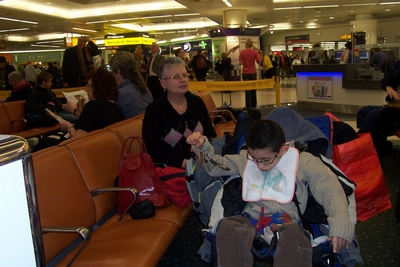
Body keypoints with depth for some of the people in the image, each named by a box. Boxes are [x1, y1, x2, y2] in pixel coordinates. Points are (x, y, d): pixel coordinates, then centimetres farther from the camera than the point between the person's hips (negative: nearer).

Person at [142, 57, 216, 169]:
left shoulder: (197, 102, 11)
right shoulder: (154, 110, -3)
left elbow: (211, 135, 13)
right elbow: (152, 150, -9)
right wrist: (183, 163, -19)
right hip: (171, 169, -3)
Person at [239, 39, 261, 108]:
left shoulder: (242, 52, -6)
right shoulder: (255, 51, -4)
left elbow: (240, 63, -9)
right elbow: (259, 62, -7)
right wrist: (259, 54, 6)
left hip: (245, 73, -1)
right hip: (253, 72, 1)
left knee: (247, 90, 2)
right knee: (253, 89, 14)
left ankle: (248, 106, 0)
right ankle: (254, 105, 22)